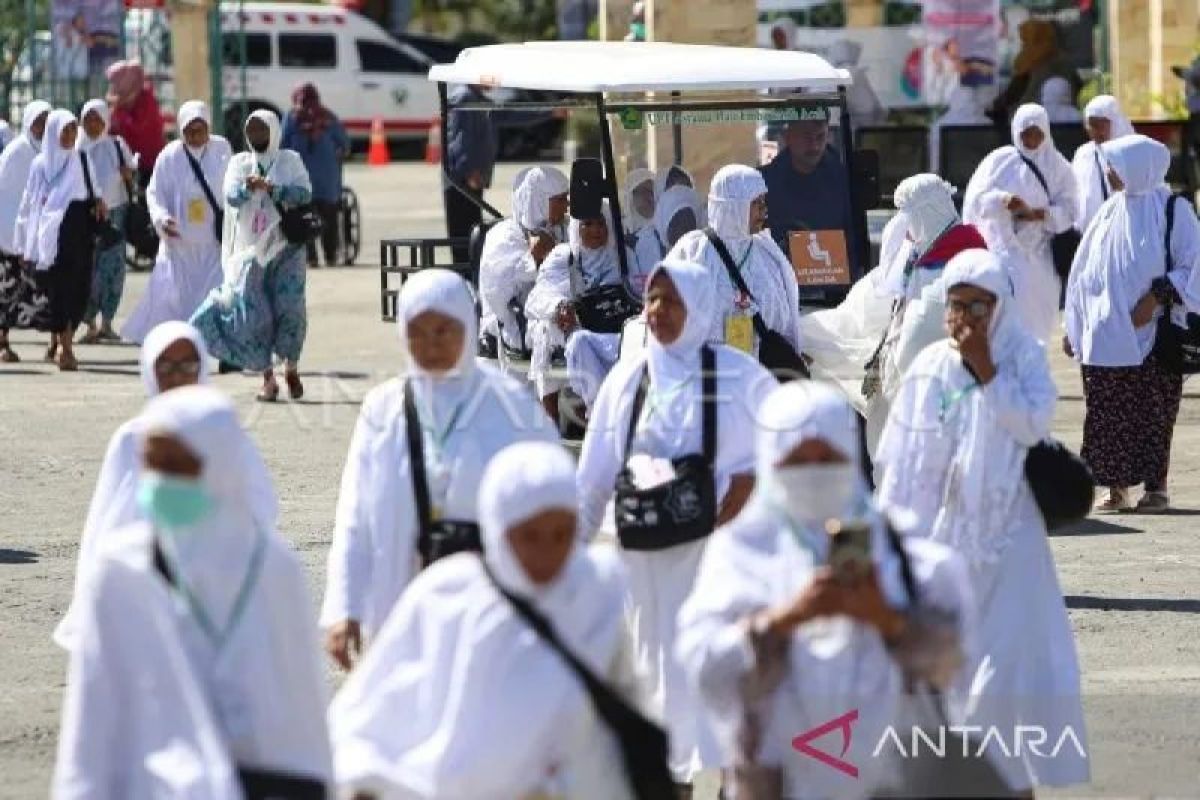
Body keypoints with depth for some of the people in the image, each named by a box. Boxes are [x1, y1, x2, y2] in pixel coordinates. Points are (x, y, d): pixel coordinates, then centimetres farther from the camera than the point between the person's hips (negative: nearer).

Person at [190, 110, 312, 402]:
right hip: (251, 249, 1)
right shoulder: (240, 162, 9)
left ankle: (291, 367, 13)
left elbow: (305, 193, -10)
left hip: (285, 248, -1)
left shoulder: (290, 161, 6)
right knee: (253, 312, -6)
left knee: (290, 308, -8)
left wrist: (270, 187, -25)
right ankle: (267, 378, 3)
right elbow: (231, 195, -6)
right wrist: (247, 188, -29)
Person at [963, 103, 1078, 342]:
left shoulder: (1058, 168, 8)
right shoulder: (1001, 161, 5)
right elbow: (977, 197, -4)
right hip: (1002, 249, -1)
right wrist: (1003, 200, -25)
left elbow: (1068, 210, 0)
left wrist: (1034, 214, -17)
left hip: (1039, 256, 1)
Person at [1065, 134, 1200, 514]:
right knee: (1108, 415, 2)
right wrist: (1073, 325, 13)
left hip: (1151, 336, -4)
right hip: (1106, 334, 4)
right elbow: (1085, 271, 15)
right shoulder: (1110, 212, 10)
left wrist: (1156, 297, -17)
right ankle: (1117, 487, 8)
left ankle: (1156, 486, 7)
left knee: (1153, 414, -1)